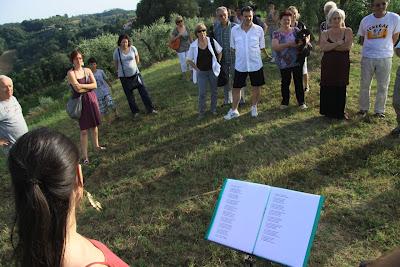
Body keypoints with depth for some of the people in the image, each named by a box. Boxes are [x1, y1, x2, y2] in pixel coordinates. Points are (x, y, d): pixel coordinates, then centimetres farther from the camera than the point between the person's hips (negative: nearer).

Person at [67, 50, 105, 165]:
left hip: (91, 99, 5)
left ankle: (96, 145, 36)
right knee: (84, 130, -4)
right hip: (80, 102, -5)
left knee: (94, 124, 15)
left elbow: (95, 85, -5)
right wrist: (89, 87, -6)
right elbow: (78, 89, -19)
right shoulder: (71, 73, -8)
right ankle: (84, 156, 2)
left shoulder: (87, 70, 5)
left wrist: (82, 86, -14)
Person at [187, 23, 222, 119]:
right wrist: (197, 69, -5)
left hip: (212, 71, 1)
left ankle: (213, 109, 31)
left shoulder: (212, 41, -9)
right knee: (202, 93, 2)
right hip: (201, 72, -1)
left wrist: (217, 63, 2)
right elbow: (189, 60, -1)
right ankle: (201, 112, 17)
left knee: (214, 91, 12)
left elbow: (220, 52, 6)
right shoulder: (193, 45, -10)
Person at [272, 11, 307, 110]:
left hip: (297, 61, 2)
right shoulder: (277, 33, -4)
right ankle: (285, 102, 23)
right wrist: (289, 44, -24)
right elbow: (274, 46, -17)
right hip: (284, 63, -2)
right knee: (285, 83, 8)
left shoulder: (296, 30, 5)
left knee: (299, 81, 8)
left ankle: (301, 102, 18)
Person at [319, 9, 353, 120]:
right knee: (328, 88, 2)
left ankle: (340, 112, 19)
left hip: (342, 65, 0)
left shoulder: (348, 31, 2)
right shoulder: (325, 33, 4)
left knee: (341, 89, 6)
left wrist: (330, 46, -11)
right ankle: (329, 111, 15)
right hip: (328, 65, 0)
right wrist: (338, 43, -14)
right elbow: (323, 47, -14)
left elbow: (348, 46, -14)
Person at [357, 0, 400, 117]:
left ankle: (379, 111, 19)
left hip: (385, 58, -1)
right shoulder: (365, 20, -1)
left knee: (383, 86, 6)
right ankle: (363, 108, 24)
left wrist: (385, 48, 7)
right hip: (367, 58, 1)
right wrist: (370, 48, 3)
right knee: (364, 85, 9)